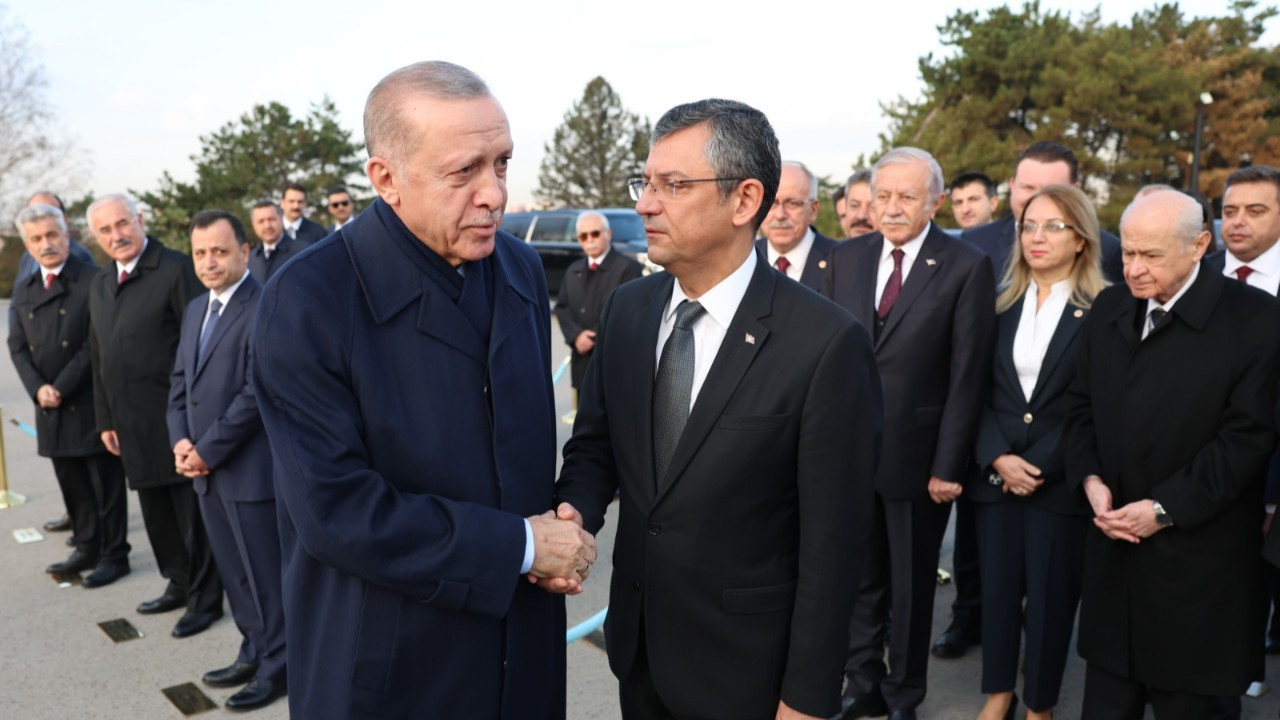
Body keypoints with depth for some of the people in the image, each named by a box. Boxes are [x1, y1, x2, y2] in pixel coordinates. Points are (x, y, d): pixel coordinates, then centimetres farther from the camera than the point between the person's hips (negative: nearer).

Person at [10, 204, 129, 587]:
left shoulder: (93, 280, -8)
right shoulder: (23, 288, 12)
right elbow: (17, 345, 10)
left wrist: (62, 387, -15)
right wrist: (38, 388, -6)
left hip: (92, 402, -6)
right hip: (50, 407, 6)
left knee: (106, 483, 3)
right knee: (72, 484, 15)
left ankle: (115, 555, 14)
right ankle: (88, 548, 29)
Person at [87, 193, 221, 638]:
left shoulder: (177, 270, -11)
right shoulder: (99, 285, 14)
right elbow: (99, 358, 18)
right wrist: (106, 419, 15)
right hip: (133, 426, 7)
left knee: (192, 512, 4)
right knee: (156, 513, 16)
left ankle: (205, 597, 19)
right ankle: (180, 584, 33)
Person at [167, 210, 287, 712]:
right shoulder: (196, 310, 14)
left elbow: (256, 392, -19)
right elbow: (180, 383, 16)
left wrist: (207, 450, -14)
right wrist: (180, 441, 1)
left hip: (250, 468, -8)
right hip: (207, 471, 8)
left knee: (264, 574, 5)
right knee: (234, 573, 18)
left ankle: (277, 667, 20)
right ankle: (253, 654, 33)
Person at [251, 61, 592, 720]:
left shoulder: (522, 268, 0)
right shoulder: (307, 300, -19)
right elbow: (335, 510, -22)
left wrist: (555, 534, -8)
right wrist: (521, 545, -18)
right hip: (387, 667, -5)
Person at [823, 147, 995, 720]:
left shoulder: (967, 267, -9)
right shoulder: (846, 259, 4)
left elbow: (967, 376, -10)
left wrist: (948, 466, -12)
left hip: (916, 455, -3)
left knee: (911, 585, 15)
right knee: (858, 579, 17)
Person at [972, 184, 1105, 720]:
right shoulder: (1000, 303, 7)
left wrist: (1041, 465, -13)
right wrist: (997, 457, -10)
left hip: (1060, 481, -3)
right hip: (995, 473, 3)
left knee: (1051, 594, 7)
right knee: (997, 587, 11)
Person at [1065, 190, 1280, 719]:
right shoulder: (1108, 308, 7)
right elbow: (1080, 405, 11)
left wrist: (1166, 508, -17)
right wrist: (1090, 479, -5)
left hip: (1196, 553, -4)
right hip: (1114, 542, 4)